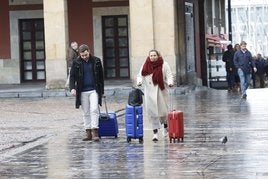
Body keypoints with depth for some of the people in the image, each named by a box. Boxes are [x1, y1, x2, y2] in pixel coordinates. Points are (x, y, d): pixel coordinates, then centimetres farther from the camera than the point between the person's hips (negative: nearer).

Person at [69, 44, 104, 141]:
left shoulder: (96, 61, 3)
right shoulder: (76, 63, 2)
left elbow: (101, 76, 9)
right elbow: (72, 76, 4)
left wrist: (101, 91, 9)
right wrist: (72, 88, -12)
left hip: (94, 90, -1)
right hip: (82, 91, 1)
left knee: (94, 110, -13)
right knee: (86, 113, 5)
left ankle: (95, 132, -14)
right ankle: (88, 133, 11)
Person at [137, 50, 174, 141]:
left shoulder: (164, 64, 0)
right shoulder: (145, 66, 4)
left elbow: (169, 75, -1)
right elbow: (140, 75, 9)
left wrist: (170, 82, -20)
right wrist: (139, 81, -11)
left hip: (161, 91, -1)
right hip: (150, 92, 1)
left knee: (163, 111, 3)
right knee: (152, 113, -2)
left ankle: (165, 127, 35)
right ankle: (155, 133, 4)